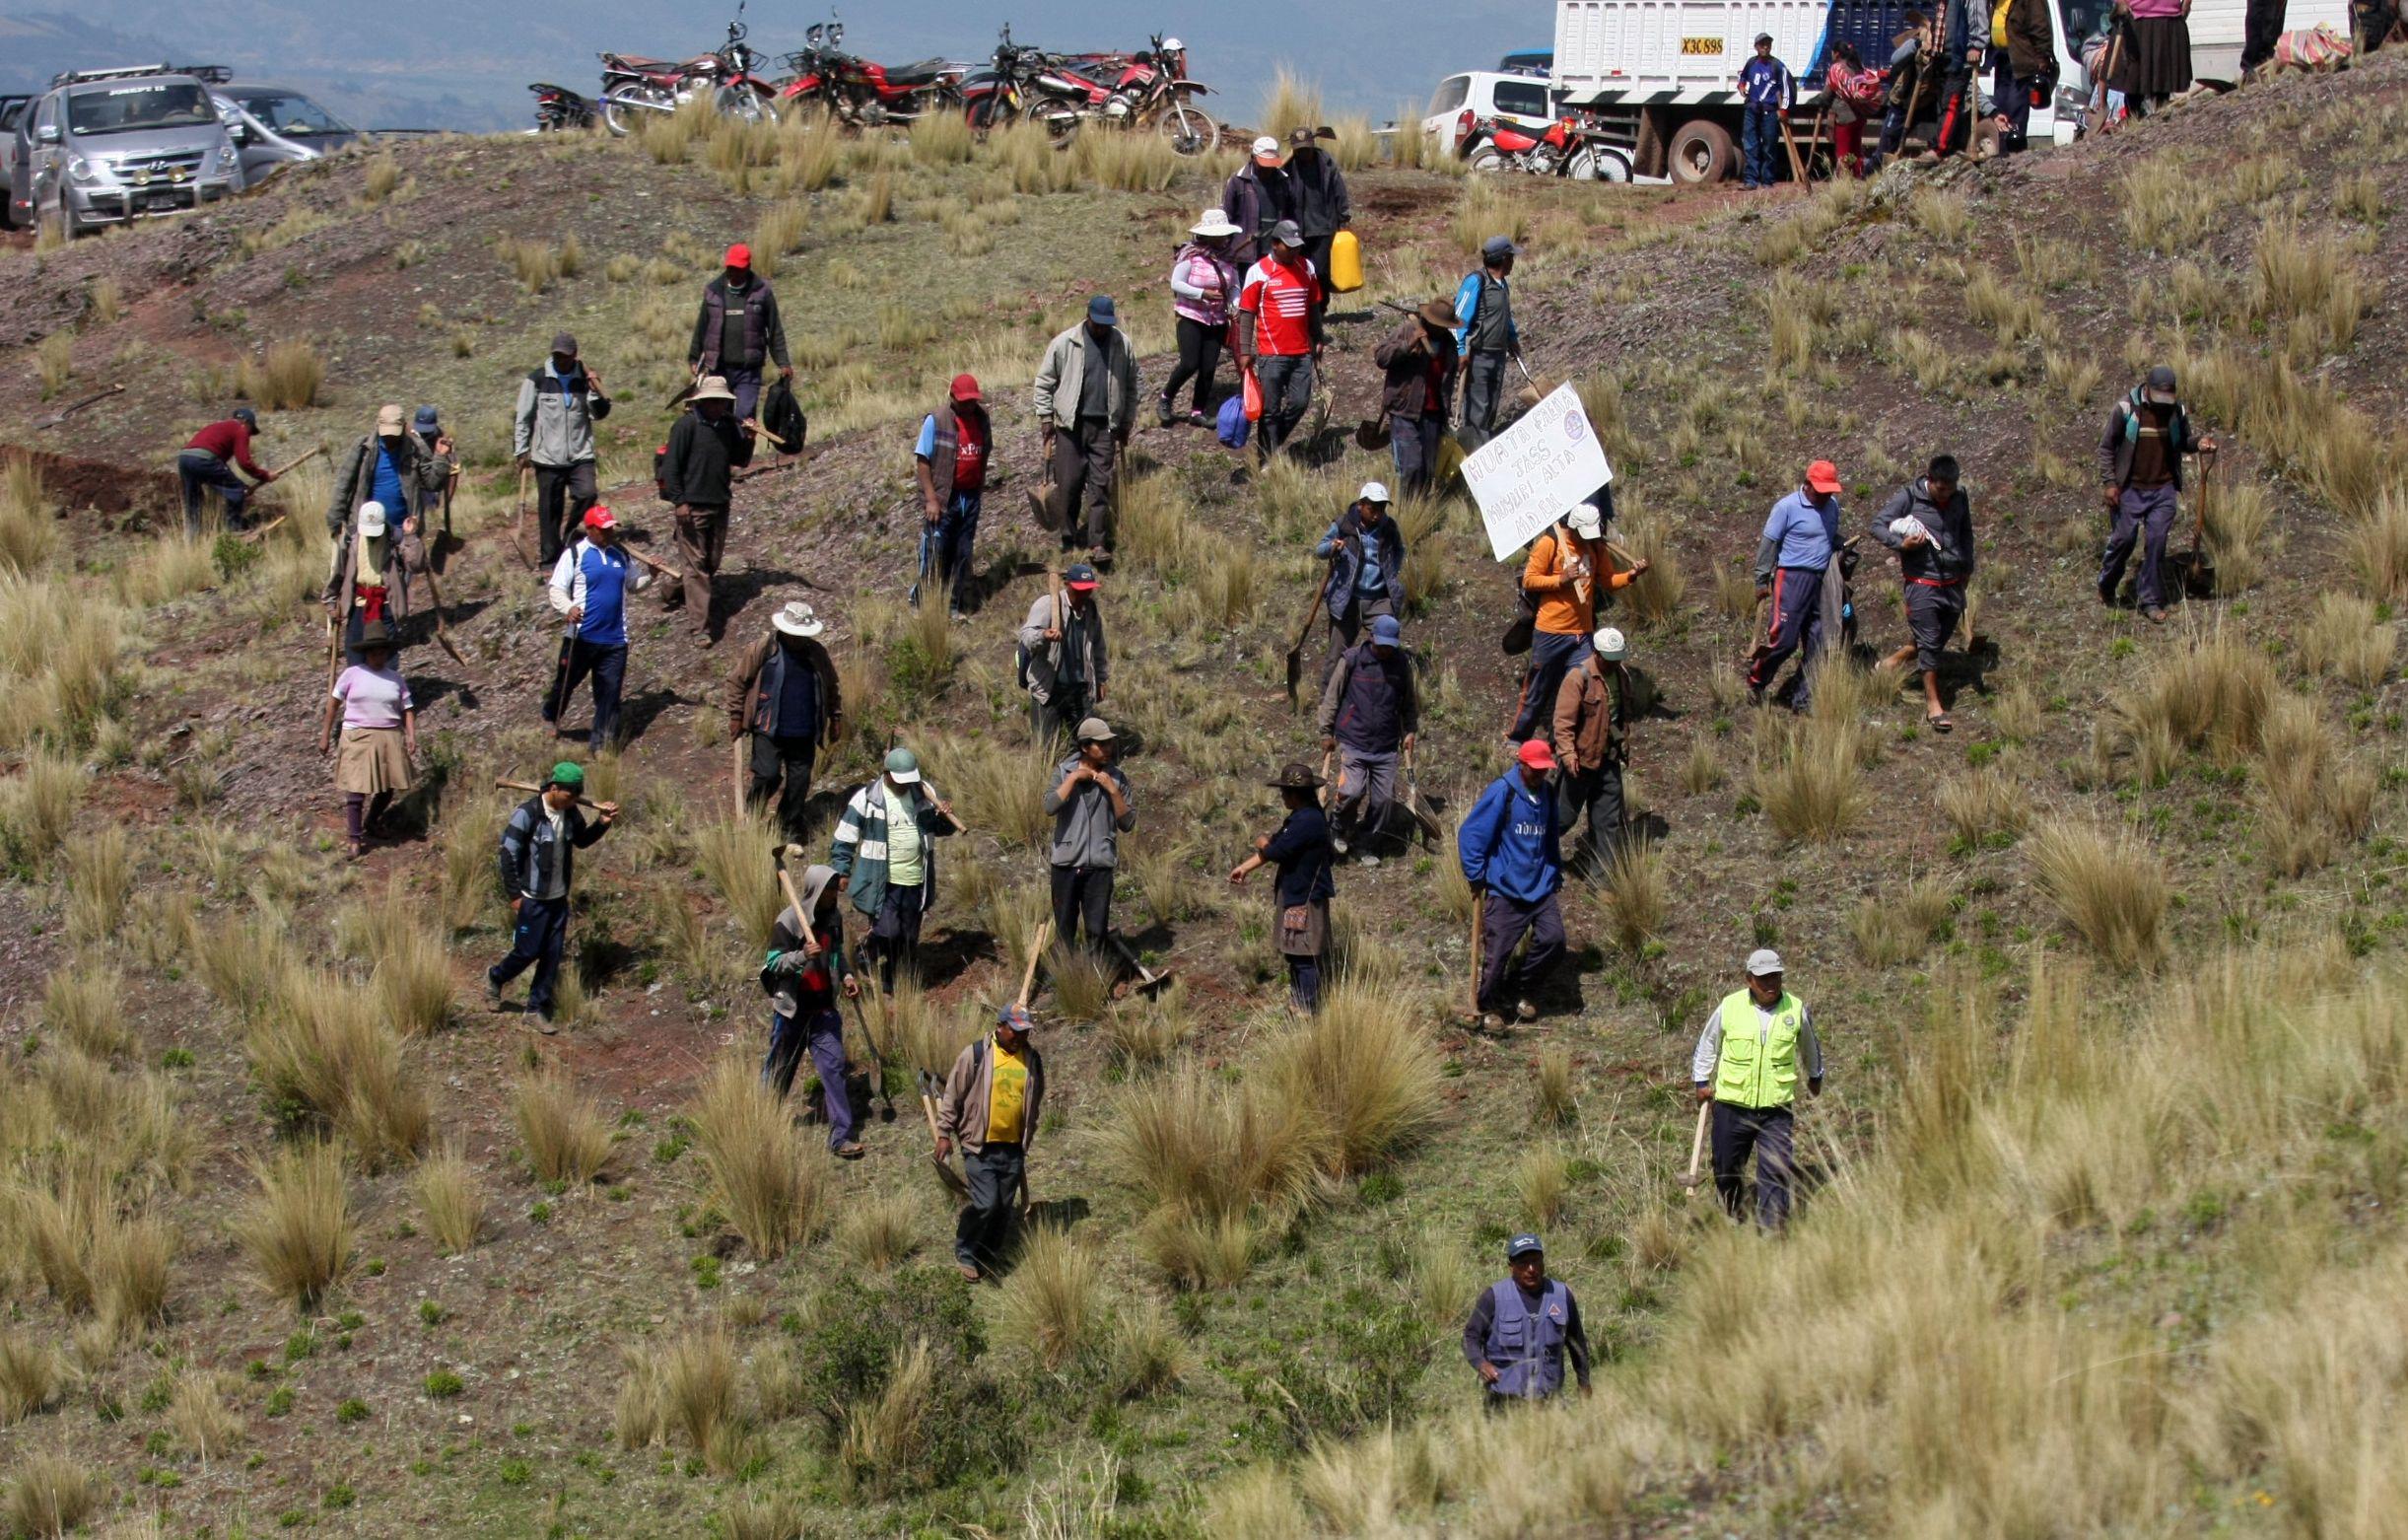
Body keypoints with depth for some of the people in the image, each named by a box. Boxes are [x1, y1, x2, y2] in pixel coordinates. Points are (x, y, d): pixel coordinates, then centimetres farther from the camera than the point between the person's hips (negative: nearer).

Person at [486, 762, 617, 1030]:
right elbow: (508, 854, -16)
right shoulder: (528, 814, -21)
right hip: (532, 898, -6)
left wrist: (602, 824, -1)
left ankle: (538, 1005, 20)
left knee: (554, 953, 8)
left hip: (559, 897, 6)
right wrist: (515, 895, -15)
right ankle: (495, 978, 29)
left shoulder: (570, 813, -1)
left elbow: (581, 840, 18)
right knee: (528, 951, 1)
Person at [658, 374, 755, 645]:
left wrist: (748, 440, -5)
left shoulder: (727, 425, 6)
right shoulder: (687, 425, -11)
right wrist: (679, 501, -15)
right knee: (695, 564, -6)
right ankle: (702, 625, -9)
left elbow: (740, 461, 13)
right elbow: (671, 466, -11)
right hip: (692, 506, -7)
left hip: (720, 504, 7)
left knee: (712, 562, 14)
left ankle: (674, 595, 35)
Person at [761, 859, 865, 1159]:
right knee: (780, 1068, 10)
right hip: (792, 1008, -4)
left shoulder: (833, 918, 3)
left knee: (834, 1066, -4)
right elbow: (773, 964, -16)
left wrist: (846, 976, 2)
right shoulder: (788, 922, -16)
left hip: (823, 1007, 5)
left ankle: (841, 1137, -5)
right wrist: (802, 955, -33)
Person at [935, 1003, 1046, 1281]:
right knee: (985, 1203, -12)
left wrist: (1028, 1138, 21)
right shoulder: (976, 1055, -9)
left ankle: (989, 1258, 23)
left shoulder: (1032, 1060, 5)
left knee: (1003, 1208, 8)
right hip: (980, 1146, -5)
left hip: (1013, 1149, 5)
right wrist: (944, 1134, -4)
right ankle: (965, 1253, 8)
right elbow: (952, 1096, -3)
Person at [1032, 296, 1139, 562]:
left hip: (1104, 426, 1)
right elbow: (1044, 383, 1)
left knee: (1101, 485, -2)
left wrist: (1125, 425, 12)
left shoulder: (1123, 345, 2)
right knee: (1069, 485, 0)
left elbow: (1130, 387, 12)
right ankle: (1068, 541, 12)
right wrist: (1047, 422, -3)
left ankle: (1097, 544, -1)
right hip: (1070, 424, -1)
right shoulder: (1064, 344, -5)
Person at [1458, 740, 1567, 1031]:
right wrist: (1476, 876, -10)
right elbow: (1470, 834, -12)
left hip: (1540, 887, 5)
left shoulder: (1547, 796, 8)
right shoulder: (1501, 792, -13)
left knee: (1553, 939, -8)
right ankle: (1489, 1007, 18)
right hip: (1505, 889, -5)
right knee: (1497, 951, -3)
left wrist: (1555, 876, 16)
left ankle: (1524, 992, 14)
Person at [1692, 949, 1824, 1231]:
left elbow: (1809, 1046, 20)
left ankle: (1773, 1227, -6)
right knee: (1726, 1168, 12)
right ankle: (1729, 1215, 38)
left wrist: (1815, 1076, 34)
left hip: (1776, 1109, -1)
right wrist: (1702, 1081, 16)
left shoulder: (1796, 1009, -2)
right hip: (1732, 1105, 1)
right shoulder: (1730, 1007, -4)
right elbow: (1707, 1043, 14)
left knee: (1775, 1172, -9)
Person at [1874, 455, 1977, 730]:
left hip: (1952, 583, 5)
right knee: (1929, 643, -5)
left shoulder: (1960, 498, 4)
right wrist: (1900, 544, -22)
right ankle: (1933, 704, 3)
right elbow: (1878, 525, -7)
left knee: (1940, 639, 12)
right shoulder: (1909, 497, -10)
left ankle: (1895, 661, 35)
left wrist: (1967, 568, 21)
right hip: (1921, 582, -5)